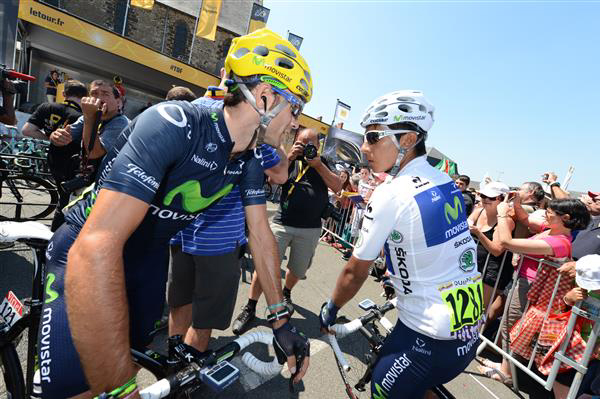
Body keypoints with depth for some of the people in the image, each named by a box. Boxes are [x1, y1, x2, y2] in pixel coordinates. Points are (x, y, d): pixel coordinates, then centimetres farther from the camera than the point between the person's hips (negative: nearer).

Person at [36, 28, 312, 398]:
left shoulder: (249, 162, -9)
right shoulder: (174, 124, -33)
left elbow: (261, 236, -4)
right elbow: (96, 247, -38)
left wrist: (281, 318, -5)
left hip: (149, 256, 6)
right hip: (87, 254, -6)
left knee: (135, 354, 17)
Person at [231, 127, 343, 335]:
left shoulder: (323, 163, 10)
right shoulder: (290, 159, 9)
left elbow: (337, 187, -4)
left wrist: (318, 164, -12)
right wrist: (289, 158, -13)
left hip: (310, 229, 2)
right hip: (282, 224, -1)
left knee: (297, 270, 16)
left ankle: (286, 294, 46)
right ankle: (250, 308, 9)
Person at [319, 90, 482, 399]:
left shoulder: (389, 196, -20)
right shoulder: (447, 183, 1)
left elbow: (355, 272, -11)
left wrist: (331, 308, 6)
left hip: (430, 339, -7)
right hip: (470, 329, 7)